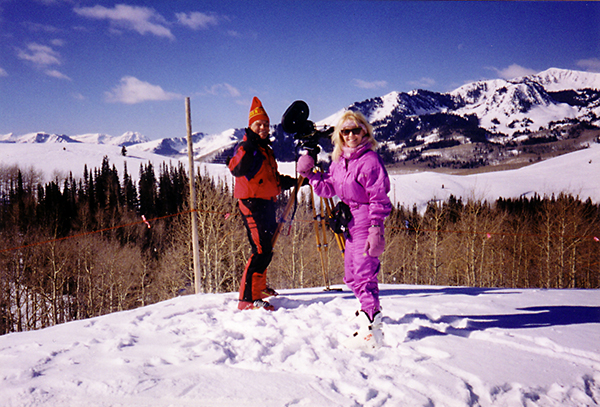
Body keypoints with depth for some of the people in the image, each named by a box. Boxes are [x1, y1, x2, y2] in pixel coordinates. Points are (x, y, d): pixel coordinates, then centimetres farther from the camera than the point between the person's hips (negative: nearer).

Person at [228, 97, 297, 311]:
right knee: (261, 250, -15)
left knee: (267, 248, 17)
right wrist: (248, 147, -36)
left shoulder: (266, 148, 19)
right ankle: (248, 298, -12)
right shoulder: (245, 146, -8)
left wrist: (289, 182, 17)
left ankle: (259, 287, 36)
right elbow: (237, 170, -28)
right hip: (252, 202, -9)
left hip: (267, 202, 9)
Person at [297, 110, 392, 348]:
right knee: (351, 276, 16)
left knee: (364, 274, -9)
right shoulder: (339, 161, 10)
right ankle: (370, 309, 36)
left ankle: (371, 330, -3)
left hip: (366, 223, -8)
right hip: (350, 223, 8)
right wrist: (310, 174, 0)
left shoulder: (370, 159, -13)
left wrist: (376, 230, -20)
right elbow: (327, 189, 14)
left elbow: (379, 198, -16)